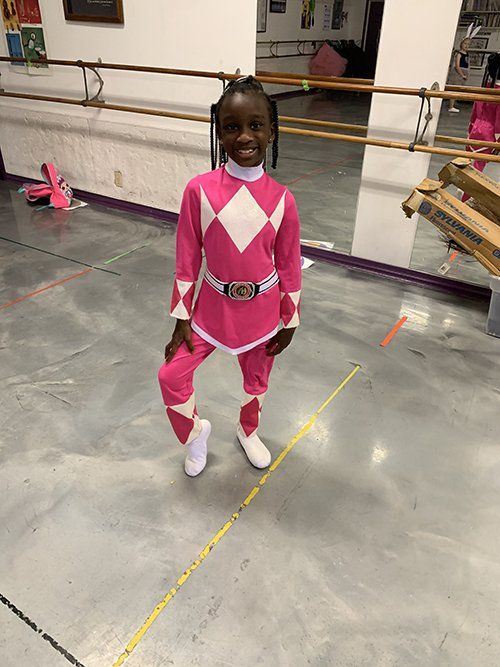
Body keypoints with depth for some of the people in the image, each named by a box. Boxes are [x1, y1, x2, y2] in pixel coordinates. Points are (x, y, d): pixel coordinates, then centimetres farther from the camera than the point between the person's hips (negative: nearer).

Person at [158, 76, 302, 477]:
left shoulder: (281, 199, -13)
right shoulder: (200, 189, -15)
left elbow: (289, 266, -3)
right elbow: (187, 259, -8)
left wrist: (289, 322, 2)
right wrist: (182, 318, -5)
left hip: (262, 310, 1)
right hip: (213, 306, 0)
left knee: (257, 379, 19)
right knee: (172, 374, -1)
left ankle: (248, 431, 50)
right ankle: (195, 431, 30)